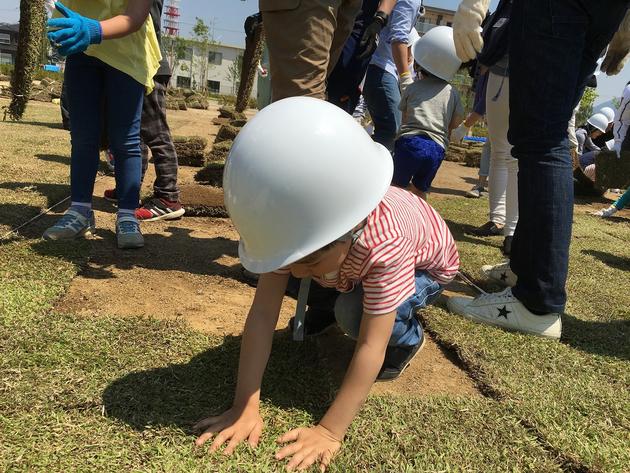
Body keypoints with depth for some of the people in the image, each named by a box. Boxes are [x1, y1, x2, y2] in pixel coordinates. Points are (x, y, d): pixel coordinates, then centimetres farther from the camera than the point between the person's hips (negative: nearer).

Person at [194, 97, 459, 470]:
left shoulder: (384, 246, -46)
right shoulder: (297, 228, -32)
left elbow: (371, 347, -43)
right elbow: (262, 314, -33)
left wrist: (330, 432, -44)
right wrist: (245, 407, -35)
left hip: (428, 264, -5)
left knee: (354, 314, -29)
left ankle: (409, 339, 1)